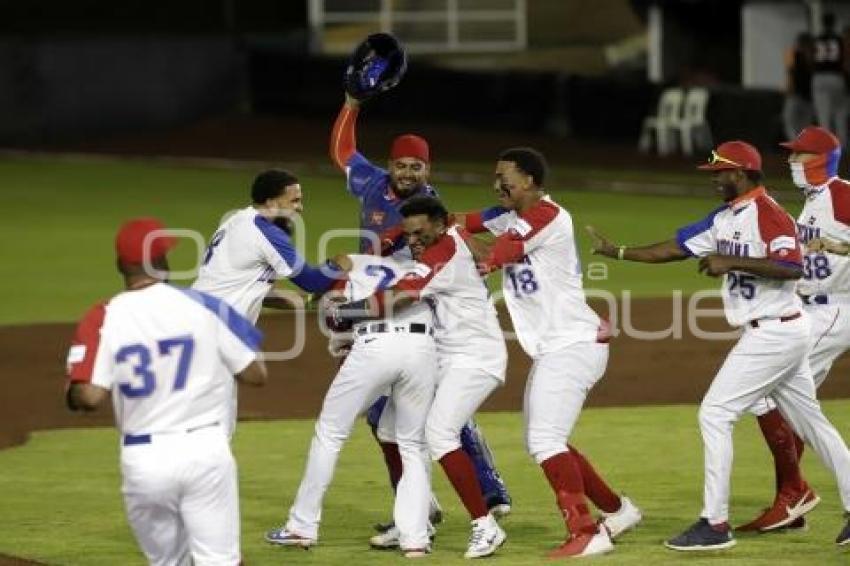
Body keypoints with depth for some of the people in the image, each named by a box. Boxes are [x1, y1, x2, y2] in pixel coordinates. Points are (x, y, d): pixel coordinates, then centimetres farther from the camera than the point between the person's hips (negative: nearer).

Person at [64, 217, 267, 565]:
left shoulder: (104, 318, -4)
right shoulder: (203, 306, -1)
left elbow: (90, 397, -14)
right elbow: (255, 375, 3)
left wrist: (70, 393, 9)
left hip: (142, 459, 1)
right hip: (205, 449, -1)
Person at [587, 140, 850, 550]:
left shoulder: (767, 213, -17)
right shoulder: (724, 218, 12)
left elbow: (792, 267, -30)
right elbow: (675, 249, 16)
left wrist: (732, 262, -29)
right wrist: (614, 251, 12)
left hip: (774, 334, -10)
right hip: (774, 336, 10)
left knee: (715, 414, -9)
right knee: (810, 422, 13)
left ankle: (715, 524, -8)